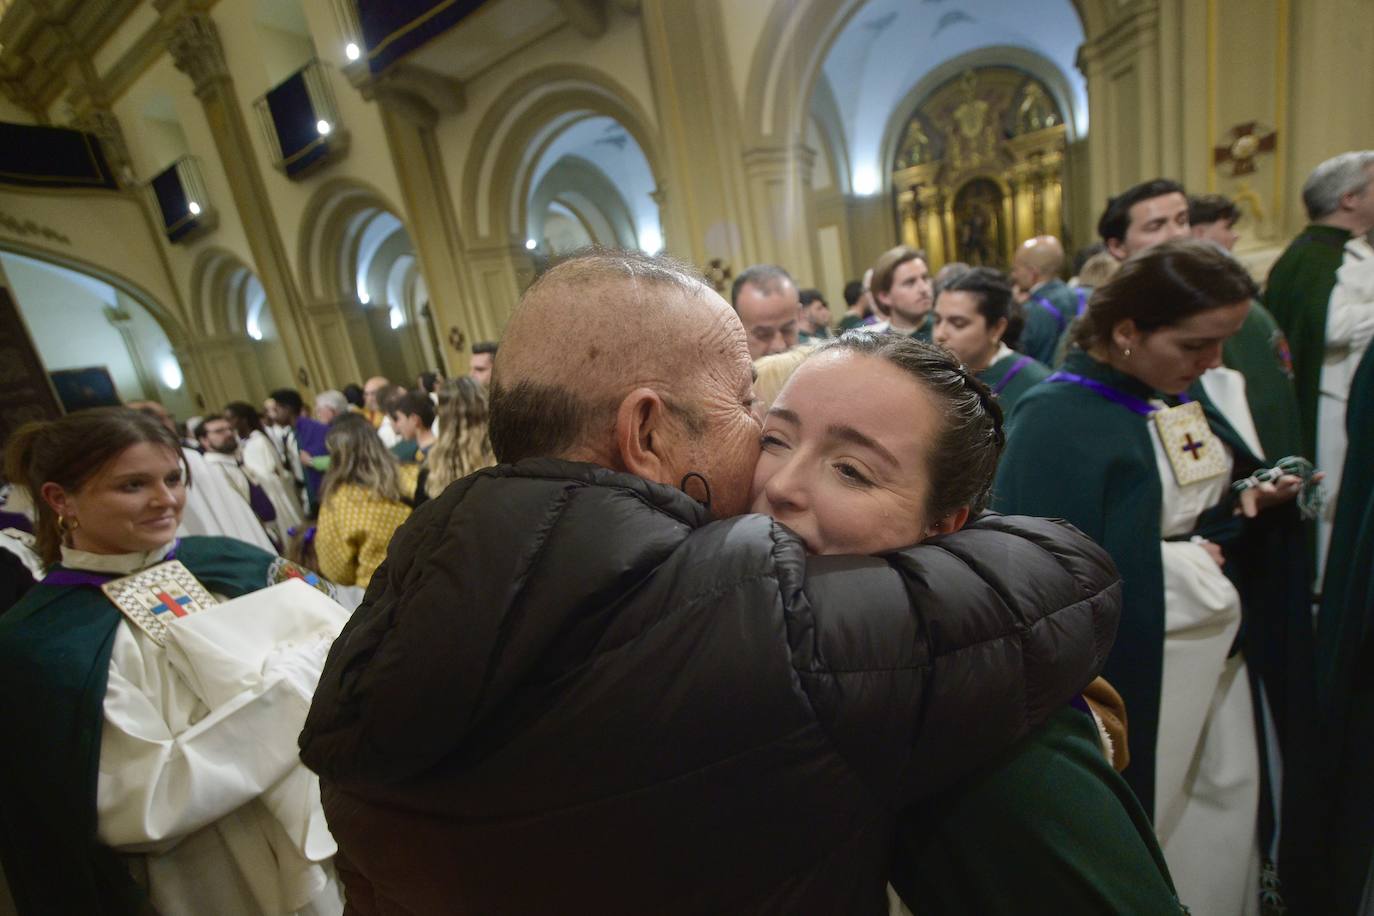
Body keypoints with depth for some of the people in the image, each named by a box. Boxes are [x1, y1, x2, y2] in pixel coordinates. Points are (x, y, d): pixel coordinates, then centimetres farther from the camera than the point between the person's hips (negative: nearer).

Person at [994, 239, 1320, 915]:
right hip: (1132, 663, -7)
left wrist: (1253, 502, -5)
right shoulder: (1057, 419, -23)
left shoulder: (1186, 390, 2)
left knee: (1228, 812, 20)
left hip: (1218, 646, 7)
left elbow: (1205, 500, 16)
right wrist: (1184, 560, -18)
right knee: (1145, 825, 12)